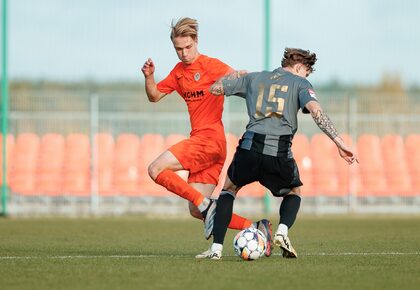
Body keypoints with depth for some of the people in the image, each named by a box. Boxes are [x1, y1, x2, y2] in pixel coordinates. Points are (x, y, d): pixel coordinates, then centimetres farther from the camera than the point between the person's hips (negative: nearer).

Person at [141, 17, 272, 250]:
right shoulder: (179, 72, 18)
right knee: (196, 211, 4)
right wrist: (149, 77, 3)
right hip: (199, 141, 9)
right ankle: (256, 228, 5)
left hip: (210, 139, -9)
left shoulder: (210, 65, -5)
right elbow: (154, 96, 22)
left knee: (156, 169, -18)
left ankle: (207, 205, -16)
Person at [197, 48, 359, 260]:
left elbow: (215, 88, 29)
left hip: (249, 147, 2)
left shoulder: (254, 78, 22)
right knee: (294, 192, 29)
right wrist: (339, 143, -9)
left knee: (229, 189, 26)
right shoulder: (299, 83, 13)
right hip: (280, 153, -2)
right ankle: (283, 230, -1)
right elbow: (315, 110, -6)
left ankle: (216, 248, 11)